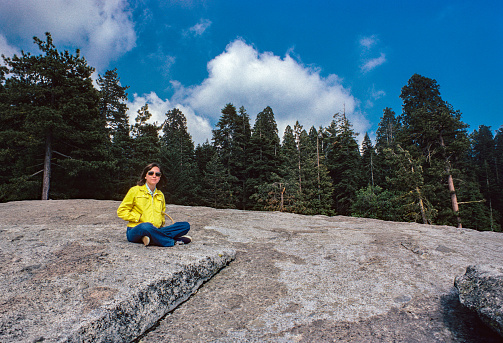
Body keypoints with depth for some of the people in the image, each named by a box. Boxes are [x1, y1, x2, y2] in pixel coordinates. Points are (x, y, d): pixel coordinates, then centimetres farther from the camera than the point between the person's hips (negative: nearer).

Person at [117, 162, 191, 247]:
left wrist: (161, 222, 8)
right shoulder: (135, 190, 5)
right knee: (146, 226, -42)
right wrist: (139, 218, -8)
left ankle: (151, 239, -29)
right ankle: (174, 241, -26)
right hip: (136, 231, -5)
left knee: (186, 225, -15)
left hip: (156, 231, 5)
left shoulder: (160, 195, 18)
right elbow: (121, 211, 4)